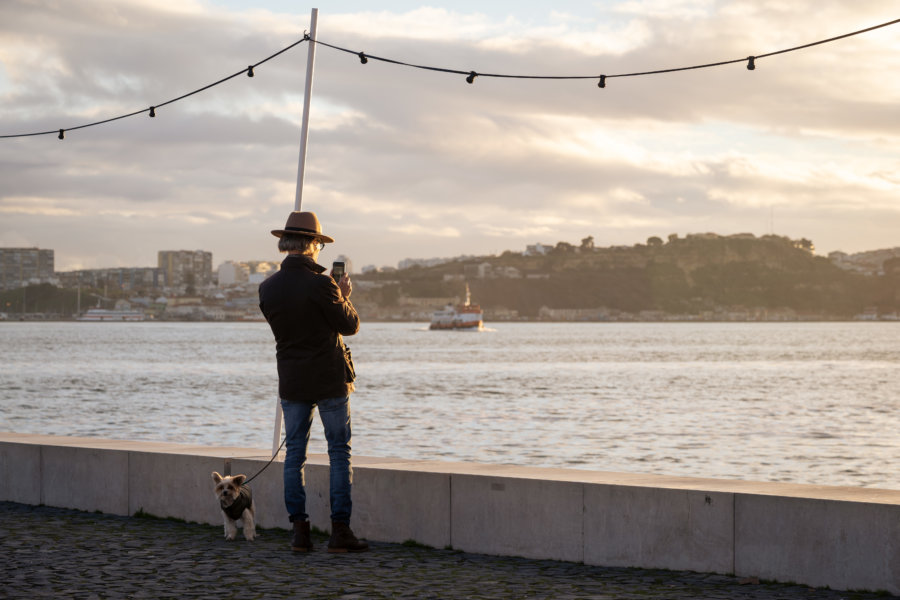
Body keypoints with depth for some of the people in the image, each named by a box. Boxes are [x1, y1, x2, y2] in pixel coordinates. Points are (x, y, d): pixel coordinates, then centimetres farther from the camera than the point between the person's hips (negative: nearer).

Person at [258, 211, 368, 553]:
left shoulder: (268, 288, -1)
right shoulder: (321, 285, -17)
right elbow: (350, 325, -9)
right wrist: (344, 296, 9)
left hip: (291, 382, 4)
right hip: (330, 380, -4)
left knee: (294, 454, 9)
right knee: (339, 452, 3)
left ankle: (299, 531, 6)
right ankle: (340, 531, -1)